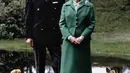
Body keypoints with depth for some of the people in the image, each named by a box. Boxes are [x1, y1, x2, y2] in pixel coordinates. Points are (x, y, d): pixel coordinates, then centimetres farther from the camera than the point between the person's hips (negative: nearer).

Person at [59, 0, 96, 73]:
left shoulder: (89, 6, 2)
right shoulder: (65, 6, 8)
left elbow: (92, 24, -2)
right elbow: (62, 24, 4)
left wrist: (82, 37, -13)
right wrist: (69, 36, -10)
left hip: (83, 43, -1)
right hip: (69, 42, 1)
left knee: (83, 67, 5)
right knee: (68, 66, 1)